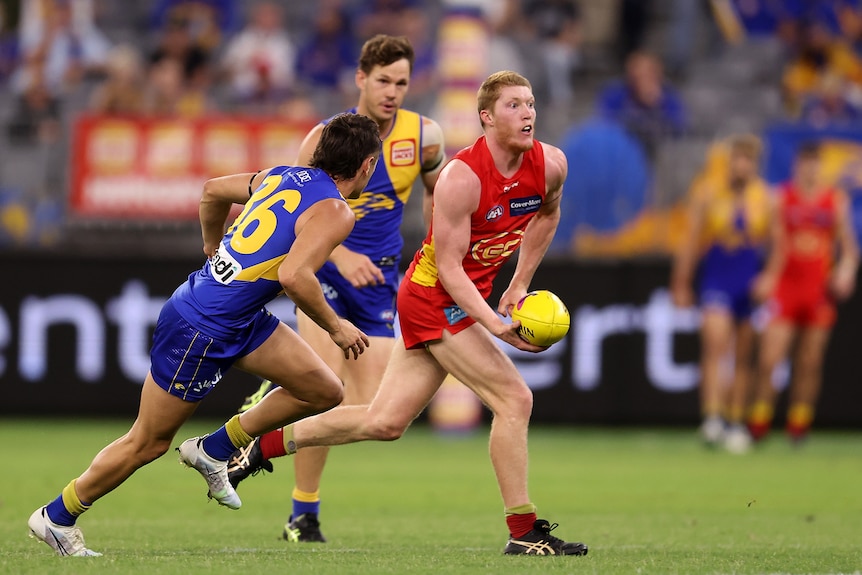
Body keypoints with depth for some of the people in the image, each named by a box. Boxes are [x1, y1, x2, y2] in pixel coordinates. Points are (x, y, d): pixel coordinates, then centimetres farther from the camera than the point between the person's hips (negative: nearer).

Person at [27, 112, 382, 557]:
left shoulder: (284, 176, 8)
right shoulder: (334, 212, -18)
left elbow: (214, 191, 21)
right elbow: (294, 276, -33)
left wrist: (214, 248, 36)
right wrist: (336, 328, -19)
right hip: (202, 329, -9)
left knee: (324, 391, 7)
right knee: (148, 443, 5)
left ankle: (214, 450, 19)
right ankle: (56, 517, 21)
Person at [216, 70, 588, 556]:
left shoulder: (550, 165, -4)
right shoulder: (461, 178, -24)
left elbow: (548, 214, 19)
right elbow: (449, 267, -22)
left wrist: (519, 285, 15)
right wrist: (496, 327, -32)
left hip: (466, 298, 8)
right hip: (435, 295, -8)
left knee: (384, 422, 11)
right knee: (514, 398, -16)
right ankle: (524, 531, -9)